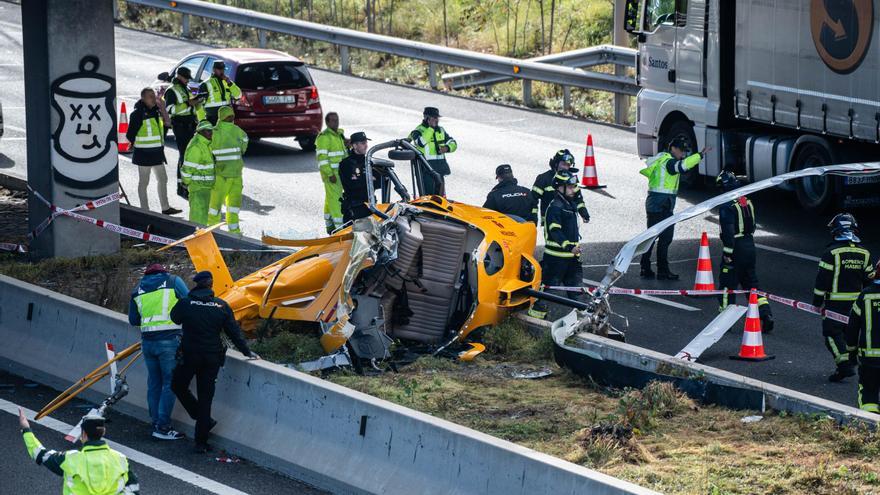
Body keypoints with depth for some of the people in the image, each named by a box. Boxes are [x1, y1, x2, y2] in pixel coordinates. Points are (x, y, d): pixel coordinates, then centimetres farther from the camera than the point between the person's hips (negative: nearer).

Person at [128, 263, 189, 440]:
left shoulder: (138, 289, 14)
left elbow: (133, 320, 17)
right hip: (169, 340, -4)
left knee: (154, 384, 14)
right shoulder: (173, 281, 3)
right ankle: (163, 427, -5)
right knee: (170, 384, -1)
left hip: (147, 342, 4)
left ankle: (156, 424, 16)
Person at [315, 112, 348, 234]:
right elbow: (322, 157, -19)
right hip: (330, 172, -9)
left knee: (330, 198, 14)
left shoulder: (339, 134, 14)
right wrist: (330, 174, -22)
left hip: (340, 171, 9)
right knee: (335, 197, -11)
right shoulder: (324, 137, -14)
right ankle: (339, 226, -14)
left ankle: (329, 225, 20)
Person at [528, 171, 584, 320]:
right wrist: (569, 246, -35)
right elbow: (555, 231, -26)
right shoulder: (555, 207, -16)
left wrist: (576, 249, 26)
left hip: (571, 253, 9)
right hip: (556, 254, -9)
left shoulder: (571, 204, 14)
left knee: (575, 281, 11)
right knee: (549, 280, -3)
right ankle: (537, 310, 6)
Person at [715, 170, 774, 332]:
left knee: (727, 284, 3)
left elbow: (728, 232, -22)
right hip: (750, 246, 8)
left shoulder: (727, 205, -17)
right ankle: (766, 314, 4)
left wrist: (728, 253, -19)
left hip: (736, 248, -8)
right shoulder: (747, 202, 10)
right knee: (752, 283, 14)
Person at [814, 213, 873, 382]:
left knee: (832, 332, -2)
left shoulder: (832, 252, -12)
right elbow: (869, 278, 12)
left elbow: (822, 279, -11)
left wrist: (817, 301, -3)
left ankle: (844, 364, -14)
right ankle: (851, 362, 21)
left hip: (835, 301, -6)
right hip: (856, 302, 6)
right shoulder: (864, 253, 6)